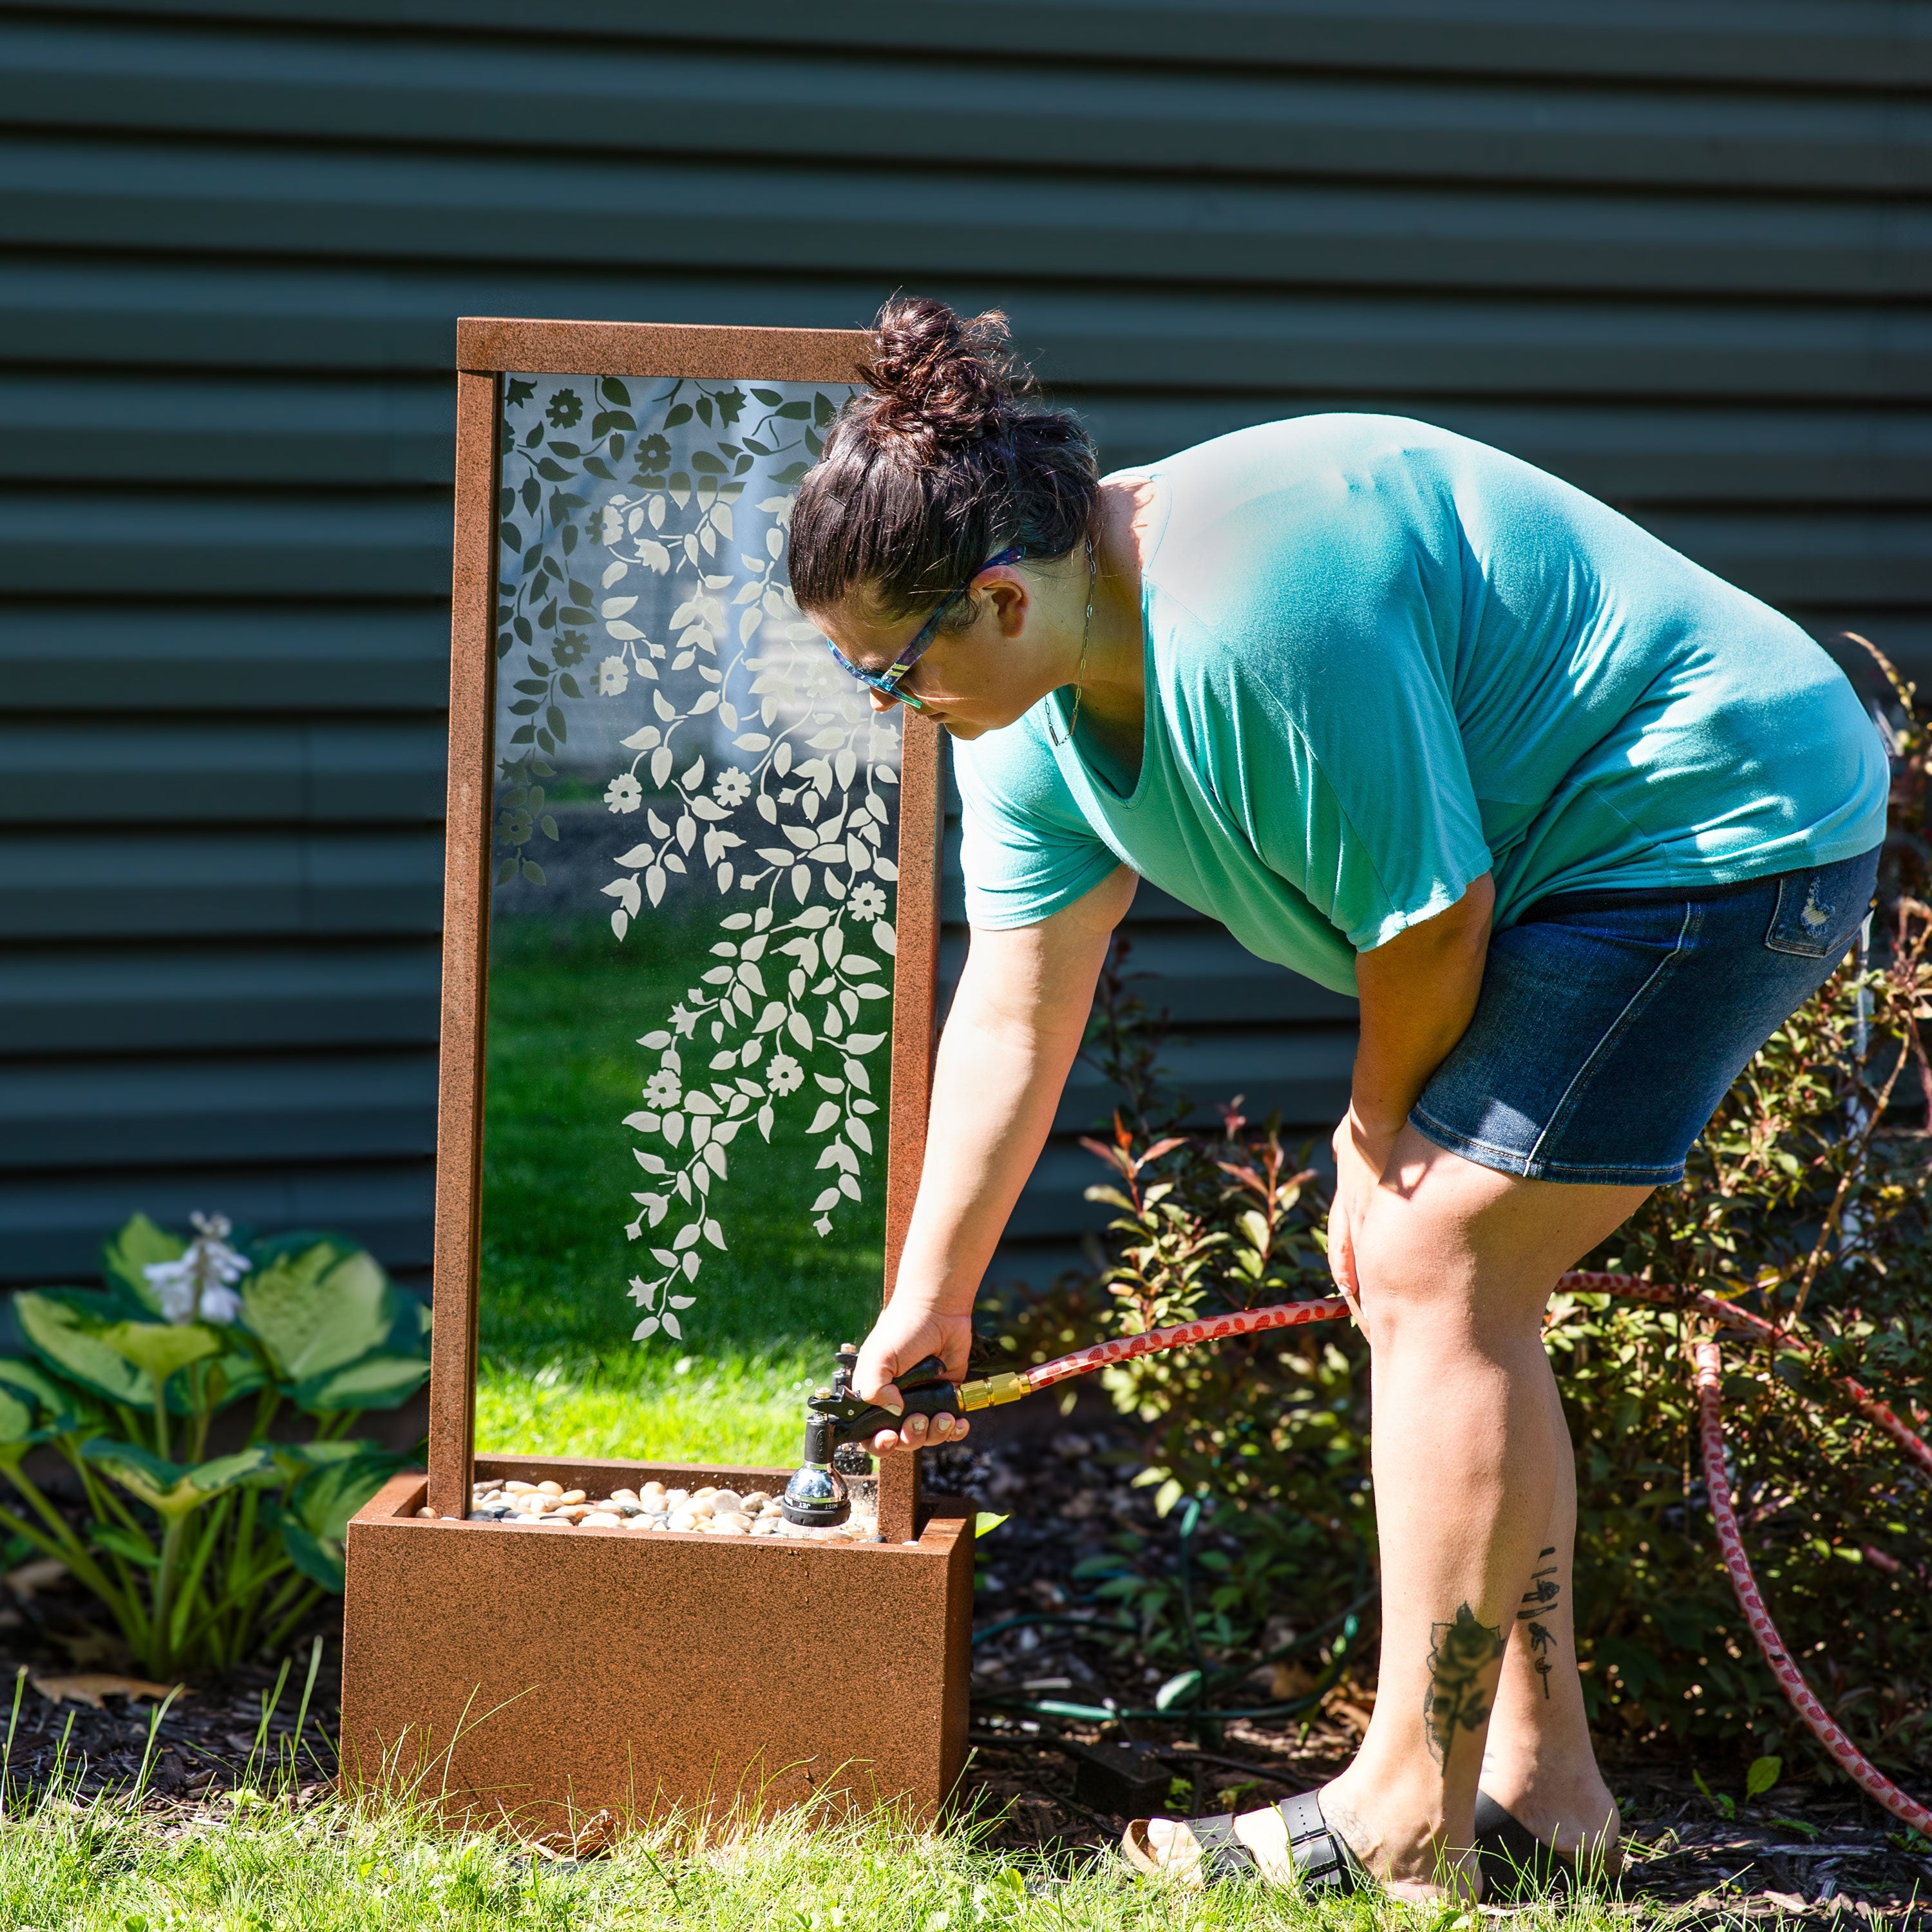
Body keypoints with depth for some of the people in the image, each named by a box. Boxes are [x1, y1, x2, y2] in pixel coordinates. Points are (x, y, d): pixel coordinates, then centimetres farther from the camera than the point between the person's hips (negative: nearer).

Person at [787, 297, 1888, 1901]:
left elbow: (1429, 923, -22)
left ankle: (1409, 1820, -9)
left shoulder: (1256, 624, -30)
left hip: (1720, 827, -10)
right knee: (1446, 1280, 10)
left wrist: (1378, 1136, -4)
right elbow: (1014, 1007, 9)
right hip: (1589, 866, 10)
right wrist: (931, 1294, 10)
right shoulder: (1036, 713, 2)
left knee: (1436, 1269, -12)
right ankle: (1538, 1777, 18)